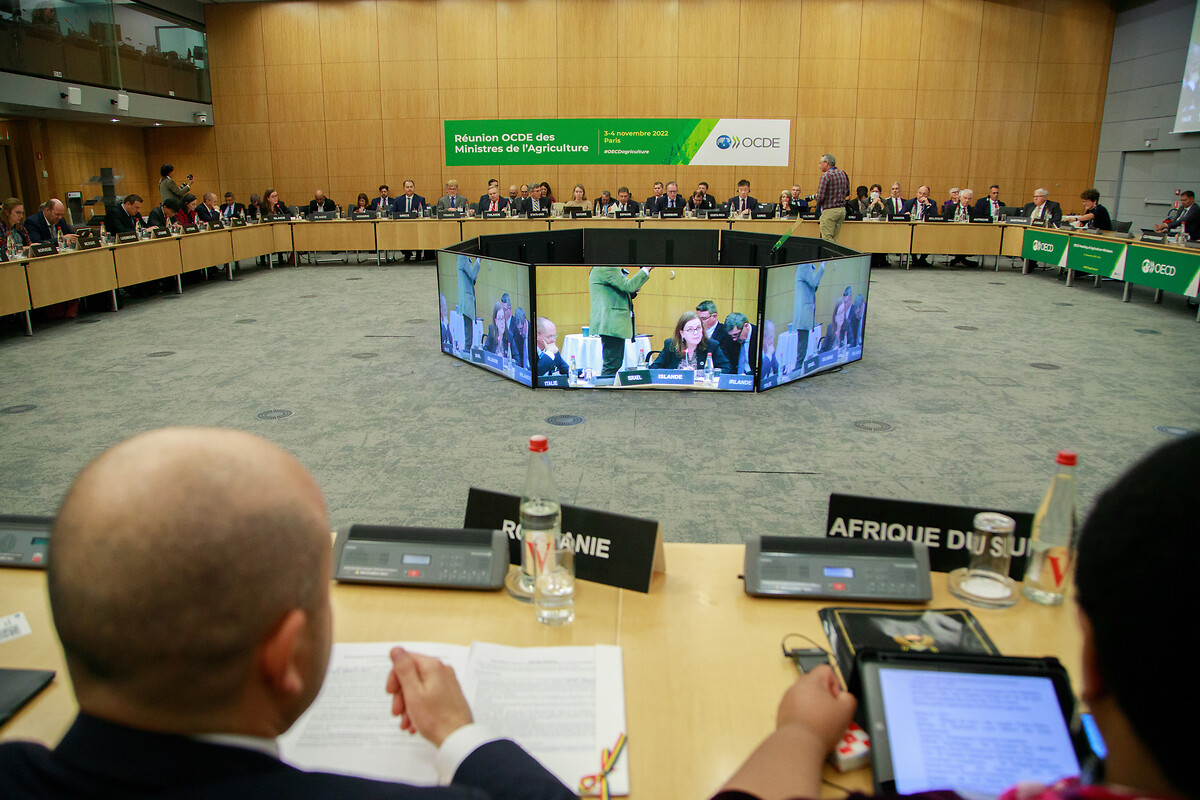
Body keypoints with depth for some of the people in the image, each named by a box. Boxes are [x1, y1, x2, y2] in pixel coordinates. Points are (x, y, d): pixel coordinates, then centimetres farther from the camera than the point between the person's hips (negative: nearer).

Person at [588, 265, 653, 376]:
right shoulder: (606, 268, -12)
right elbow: (628, 286, -18)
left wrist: (634, 290, 9)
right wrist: (645, 269, -10)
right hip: (611, 324, -11)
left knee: (616, 364, 13)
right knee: (612, 365, -11)